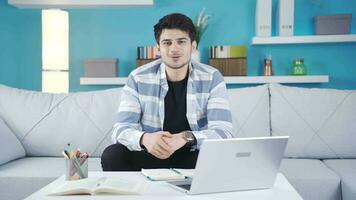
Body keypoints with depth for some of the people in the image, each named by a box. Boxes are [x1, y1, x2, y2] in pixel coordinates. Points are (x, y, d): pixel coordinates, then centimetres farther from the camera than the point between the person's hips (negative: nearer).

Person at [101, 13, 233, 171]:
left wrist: (185, 138, -37)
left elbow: (223, 132, -17)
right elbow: (121, 129, -13)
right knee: (112, 155, -25)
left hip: (195, 155, 0)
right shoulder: (138, 79, -6)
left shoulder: (212, 78, -7)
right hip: (151, 155, 1)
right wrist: (145, 138, -37)